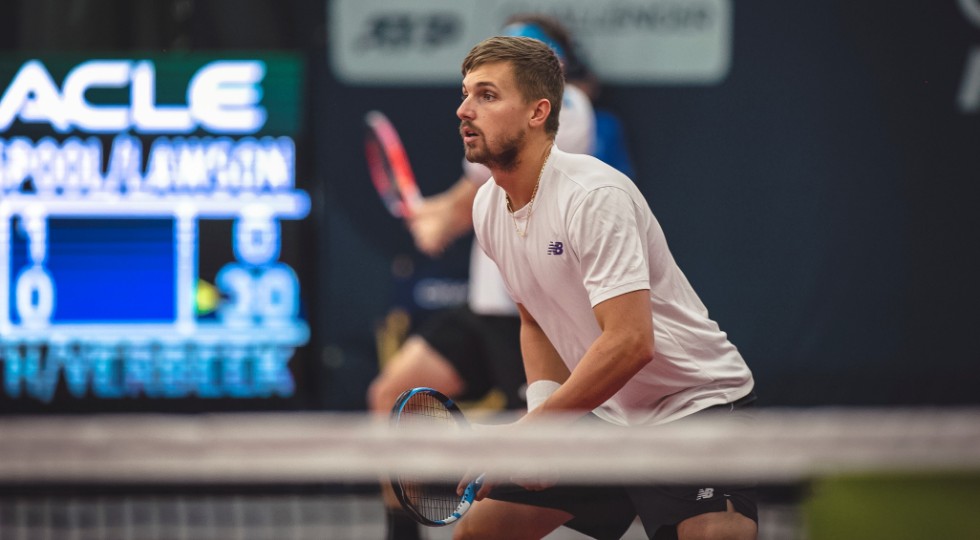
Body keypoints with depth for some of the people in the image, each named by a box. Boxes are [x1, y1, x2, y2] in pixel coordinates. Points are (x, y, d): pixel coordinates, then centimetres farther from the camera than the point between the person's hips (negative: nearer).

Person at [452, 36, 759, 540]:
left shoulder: (592, 195, -23)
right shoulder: (488, 207, 3)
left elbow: (631, 343, -29)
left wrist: (525, 432, -24)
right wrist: (544, 408, -4)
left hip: (697, 403, -8)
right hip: (603, 416, 8)